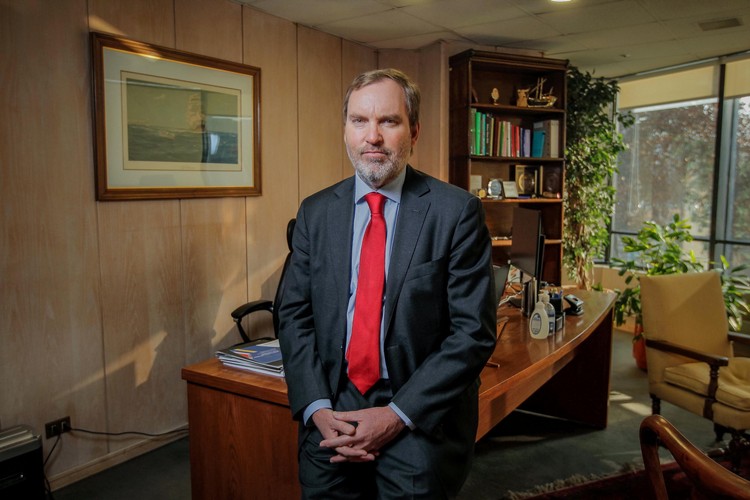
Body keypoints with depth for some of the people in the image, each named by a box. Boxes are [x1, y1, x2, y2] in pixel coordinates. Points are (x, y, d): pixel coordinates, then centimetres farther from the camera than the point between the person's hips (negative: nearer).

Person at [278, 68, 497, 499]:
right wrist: (317, 409, -8)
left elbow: (475, 330, -11)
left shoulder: (458, 212, -10)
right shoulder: (315, 212, 2)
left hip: (420, 430, -3)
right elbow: (295, 315, 3)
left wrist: (399, 415, -14)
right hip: (332, 422, 3)